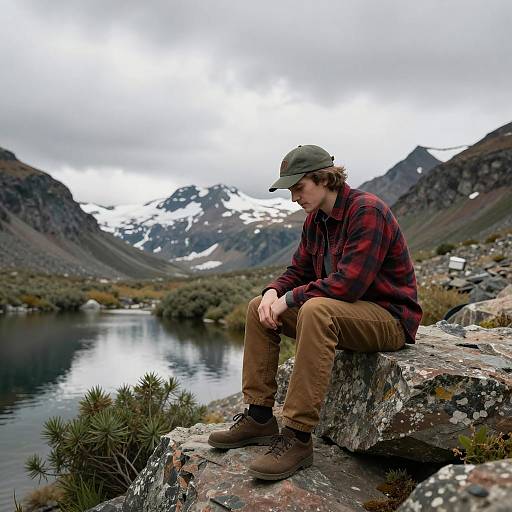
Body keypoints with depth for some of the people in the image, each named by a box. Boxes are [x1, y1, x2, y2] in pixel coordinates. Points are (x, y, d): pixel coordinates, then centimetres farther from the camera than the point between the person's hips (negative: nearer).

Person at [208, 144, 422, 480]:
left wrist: (290, 299, -22)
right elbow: (298, 271, 13)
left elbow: (349, 282, -29)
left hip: (389, 318, -9)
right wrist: (273, 292, -10)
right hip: (343, 311, 9)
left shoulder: (367, 210, -19)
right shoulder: (316, 220, 8)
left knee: (316, 310, -38)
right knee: (258, 308, 2)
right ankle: (260, 417, 1)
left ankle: (298, 438, -33)